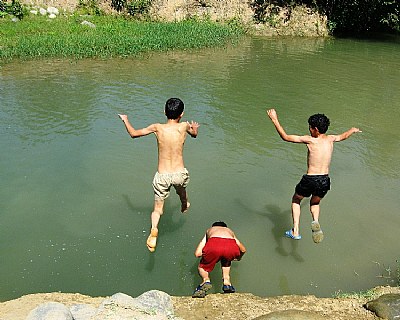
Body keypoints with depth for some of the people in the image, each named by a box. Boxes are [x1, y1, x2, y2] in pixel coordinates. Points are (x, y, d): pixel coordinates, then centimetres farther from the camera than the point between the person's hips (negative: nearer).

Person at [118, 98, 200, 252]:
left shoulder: (157, 128, -7)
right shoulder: (184, 126, -6)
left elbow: (133, 133, 5)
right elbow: (194, 134, 18)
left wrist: (125, 120, 21)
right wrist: (195, 127, 39)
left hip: (162, 176, -1)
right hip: (179, 174, 1)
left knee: (157, 209, 11)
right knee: (181, 190, 36)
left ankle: (153, 230, -16)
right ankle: (184, 206, 66)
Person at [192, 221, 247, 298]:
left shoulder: (209, 230, 39)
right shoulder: (229, 231, 43)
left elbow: (197, 254, 29)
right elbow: (243, 249, 53)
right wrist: (238, 257, 75)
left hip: (214, 245, -2)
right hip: (231, 247, 2)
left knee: (202, 267, 26)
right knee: (226, 262, 38)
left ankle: (206, 280, -4)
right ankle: (227, 283, 21)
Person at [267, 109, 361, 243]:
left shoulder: (310, 140, -10)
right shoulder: (330, 139, 4)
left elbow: (285, 137, -9)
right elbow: (343, 136, 28)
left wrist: (274, 120, -2)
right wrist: (353, 130, 50)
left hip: (310, 180, -4)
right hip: (324, 181, 5)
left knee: (296, 200, 24)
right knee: (315, 203, 33)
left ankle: (295, 231, 15)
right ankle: (315, 222, 3)